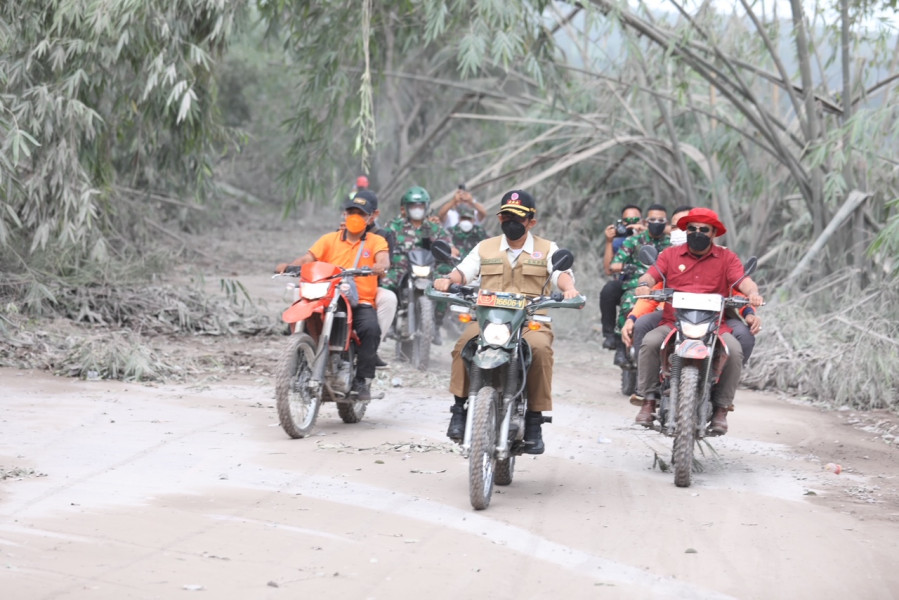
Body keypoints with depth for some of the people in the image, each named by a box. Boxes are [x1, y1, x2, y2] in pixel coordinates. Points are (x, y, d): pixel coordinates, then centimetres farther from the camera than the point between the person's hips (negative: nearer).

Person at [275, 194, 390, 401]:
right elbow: (308, 258, 2)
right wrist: (289, 266, -19)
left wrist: (379, 266, -33)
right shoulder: (330, 239, 15)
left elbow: (384, 260, -7)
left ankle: (362, 380, -20)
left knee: (371, 328, -32)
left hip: (361, 302, -1)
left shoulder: (376, 241, 12)